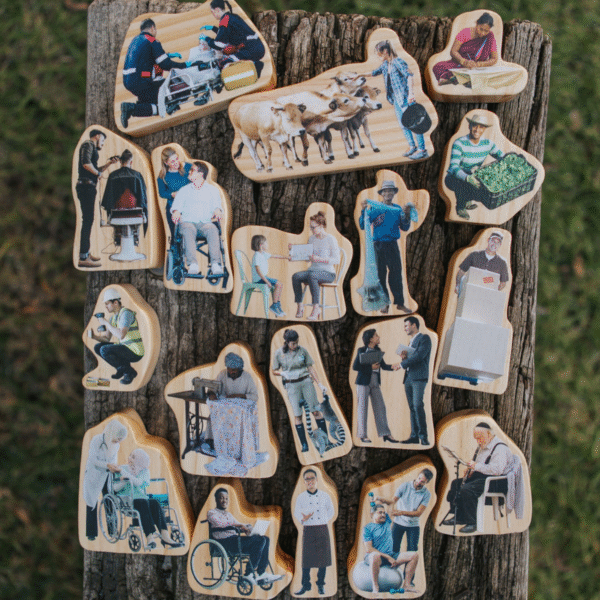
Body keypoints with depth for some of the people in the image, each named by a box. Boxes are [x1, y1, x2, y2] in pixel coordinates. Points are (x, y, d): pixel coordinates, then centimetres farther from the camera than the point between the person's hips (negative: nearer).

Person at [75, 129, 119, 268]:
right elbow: (86, 163, -21)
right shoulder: (88, 145, -4)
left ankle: (85, 253, 24)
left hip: (89, 188, 10)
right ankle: (83, 258, -14)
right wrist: (98, 173, -7)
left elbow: (95, 170, 33)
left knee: (88, 220, 15)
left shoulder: (92, 148, 25)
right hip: (86, 186, -10)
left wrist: (109, 164, 24)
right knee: (87, 220, -12)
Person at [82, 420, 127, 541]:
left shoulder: (116, 443, 0)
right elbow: (93, 459, -21)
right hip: (93, 475, -5)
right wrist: (108, 465, -29)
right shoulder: (96, 440, -19)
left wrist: (114, 467, -3)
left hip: (107, 476, 5)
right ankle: (91, 533, 8)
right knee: (92, 504, 1)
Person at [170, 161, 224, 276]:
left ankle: (216, 264, -49)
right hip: (188, 221, 0)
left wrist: (217, 210, -16)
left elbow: (217, 204, 9)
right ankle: (192, 264, -52)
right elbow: (177, 205, 13)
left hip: (206, 222, 0)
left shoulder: (213, 190, 23)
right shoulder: (184, 190, 26)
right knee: (188, 231, -38)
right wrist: (176, 211, -12)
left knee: (213, 231, -37)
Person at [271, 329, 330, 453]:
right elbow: (274, 371, 8)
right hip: (291, 385, 0)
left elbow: (311, 368, 5)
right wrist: (283, 373, -14)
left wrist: (319, 384, 3)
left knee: (316, 411, 1)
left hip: (306, 381, 1)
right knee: (297, 415, -1)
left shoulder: (302, 350, 0)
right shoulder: (279, 353, -2)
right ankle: (304, 444, 6)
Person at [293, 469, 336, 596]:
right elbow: (296, 513, 6)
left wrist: (324, 521, 5)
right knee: (306, 558, 0)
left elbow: (331, 511, 15)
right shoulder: (301, 497, 4)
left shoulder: (325, 496, 5)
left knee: (323, 557, 2)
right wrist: (303, 519, -14)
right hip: (308, 530, 0)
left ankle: (320, 585, 15)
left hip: (322, 529, 0)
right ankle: (305, 585, 13)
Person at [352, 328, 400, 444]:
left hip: (375, 383, 6)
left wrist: (392, 367, -11)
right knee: (362, 407, 1)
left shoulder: (378, 350, 10)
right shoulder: (361, 351, -7)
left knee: (380, 407, 4)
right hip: (363, 382, -6)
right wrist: (370, 367, -17)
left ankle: (385, 434, 9)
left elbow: (383, 366, 8)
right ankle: (362, 435, 9)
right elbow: (355, 366, -11)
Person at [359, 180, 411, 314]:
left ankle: (399, 302, 8)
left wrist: (407, 215, -8)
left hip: (393, 245, 2)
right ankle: (385, 303, 10)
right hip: (379, 245, -2)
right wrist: (364, 210, -14)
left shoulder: (398, 209, 9)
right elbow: (362, 226, -3)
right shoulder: (374, 209, 0)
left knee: (396, 274, 2)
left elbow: (405, 228, 8)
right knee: (381, 274, 2)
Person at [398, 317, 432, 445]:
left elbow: (419, 355, -16)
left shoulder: (424, 338, -3)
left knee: (418, 406, -17)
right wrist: (404, 357, 1)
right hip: (408, 378, 8)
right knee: (412, 407, 4)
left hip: (419, 378, -8)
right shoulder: (411, 342, 24)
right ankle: (414, 436, 5)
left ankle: (423, 436, -16)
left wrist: (402, 364, -10)